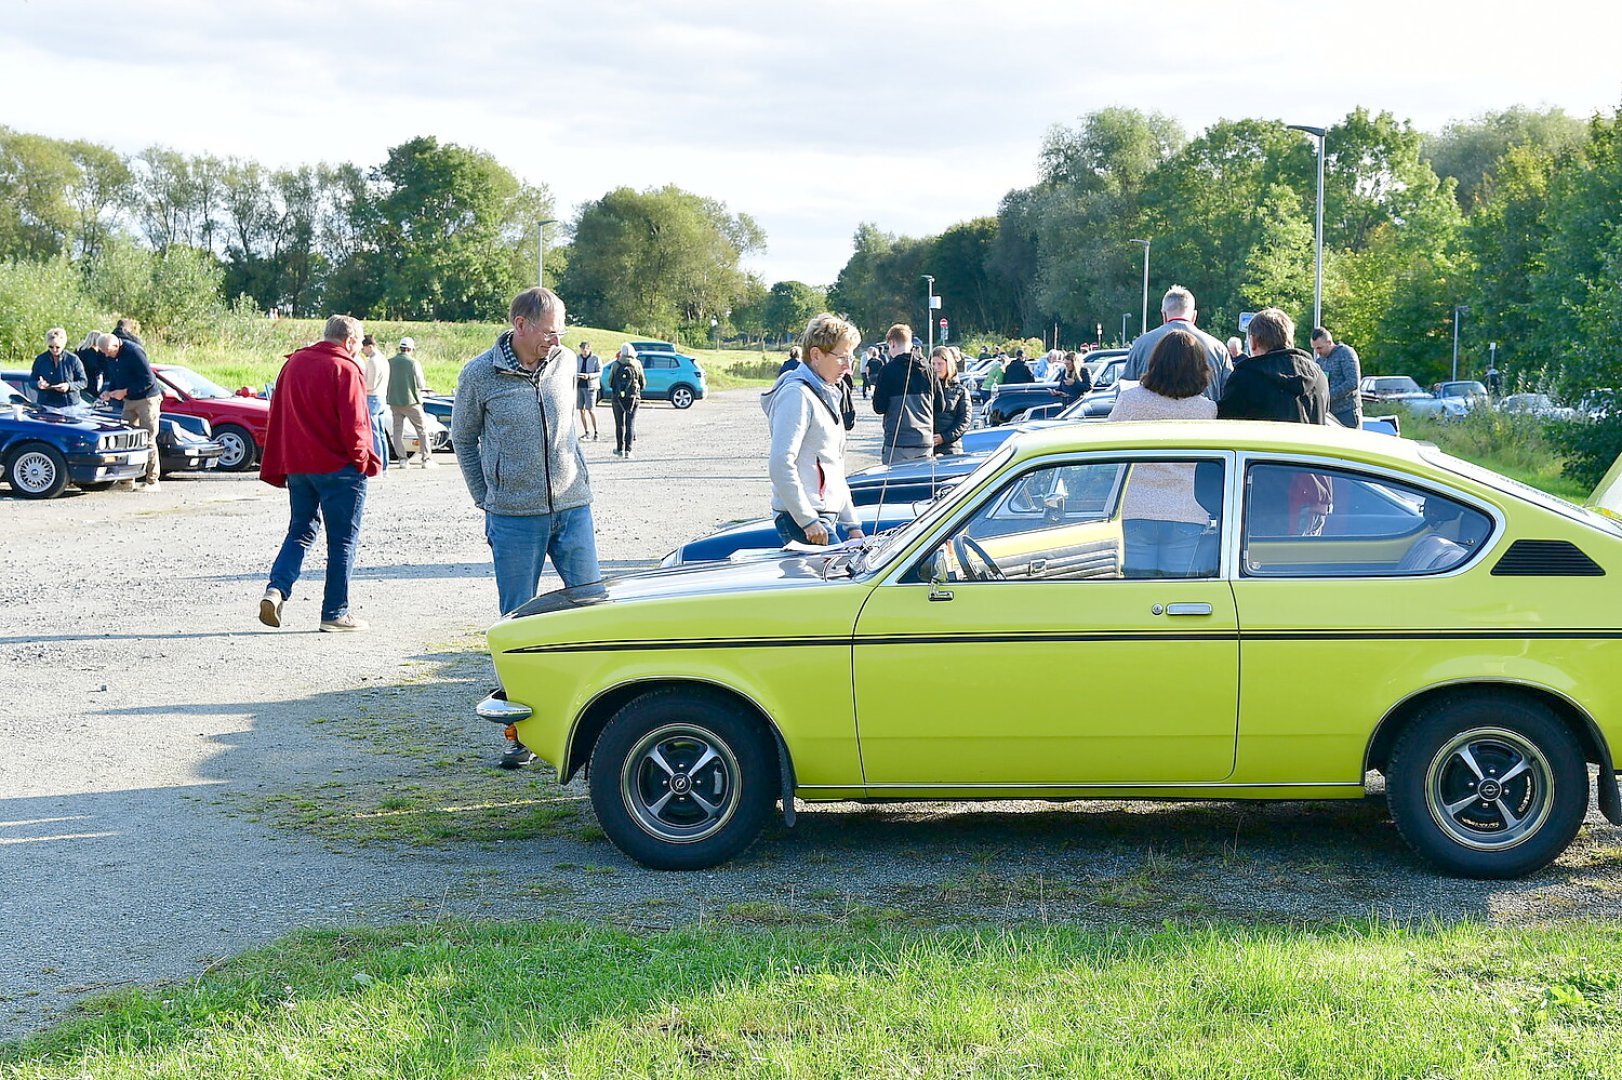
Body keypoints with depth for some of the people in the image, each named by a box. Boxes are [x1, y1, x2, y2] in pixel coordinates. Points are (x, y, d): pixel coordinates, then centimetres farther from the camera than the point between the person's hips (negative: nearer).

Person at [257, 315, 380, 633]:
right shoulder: (345, 369, -12)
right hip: (338, 467, -6)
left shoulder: (294, 363, 9)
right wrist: (364, 460, 0)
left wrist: (276, 469, 16)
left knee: (300, 530, 17)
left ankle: (276, 589, -4)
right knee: (343, 540, 4)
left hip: (297, 466, 6)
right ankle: (335, 614, 6)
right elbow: (354, 424, -16)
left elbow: (277, 419, 12)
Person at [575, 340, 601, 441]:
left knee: (591, 410, -12)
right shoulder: (578, 359, 13)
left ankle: (595, 433, -8)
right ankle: (586, 433, 11)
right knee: (582, 410, 4)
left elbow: (600, 373, -6)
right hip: (579, 386, 5)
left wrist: (589, 376, -21)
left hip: (590, 387, -5)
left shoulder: (596, 359, -1)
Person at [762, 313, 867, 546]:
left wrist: (852, 524, 21)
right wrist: (808, 521, -21)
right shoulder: (797, 395, -11)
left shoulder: (825, 395, 21)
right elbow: (780, 464, -20)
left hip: (826, 518, 10)